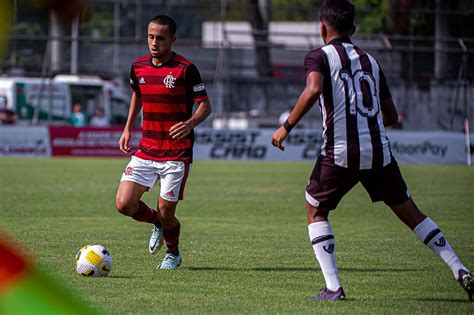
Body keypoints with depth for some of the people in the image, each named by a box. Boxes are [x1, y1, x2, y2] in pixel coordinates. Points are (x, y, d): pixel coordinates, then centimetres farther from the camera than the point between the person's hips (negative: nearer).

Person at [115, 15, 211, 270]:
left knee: (165, 213, -3)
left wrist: (190, 124, -26)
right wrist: (127, 129, 15)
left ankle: (173, 254, 30)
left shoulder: (185, 69, -10)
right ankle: (156, 222, 24)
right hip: (146, 151, 5)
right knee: (124, 203, -10)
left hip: (177, 154, -5)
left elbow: (205, 105, -6)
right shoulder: (138, 67, 6)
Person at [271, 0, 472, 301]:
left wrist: (287, 126, -13)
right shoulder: (370, 61, 18)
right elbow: (392, 116, 19)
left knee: (315, 211, 15)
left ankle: (333, 287, 2)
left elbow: (314, 89, -20)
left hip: (340, 152, -4)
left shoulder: (319, 56, 2)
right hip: (380, 152, 4)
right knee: (410, 212, 15)